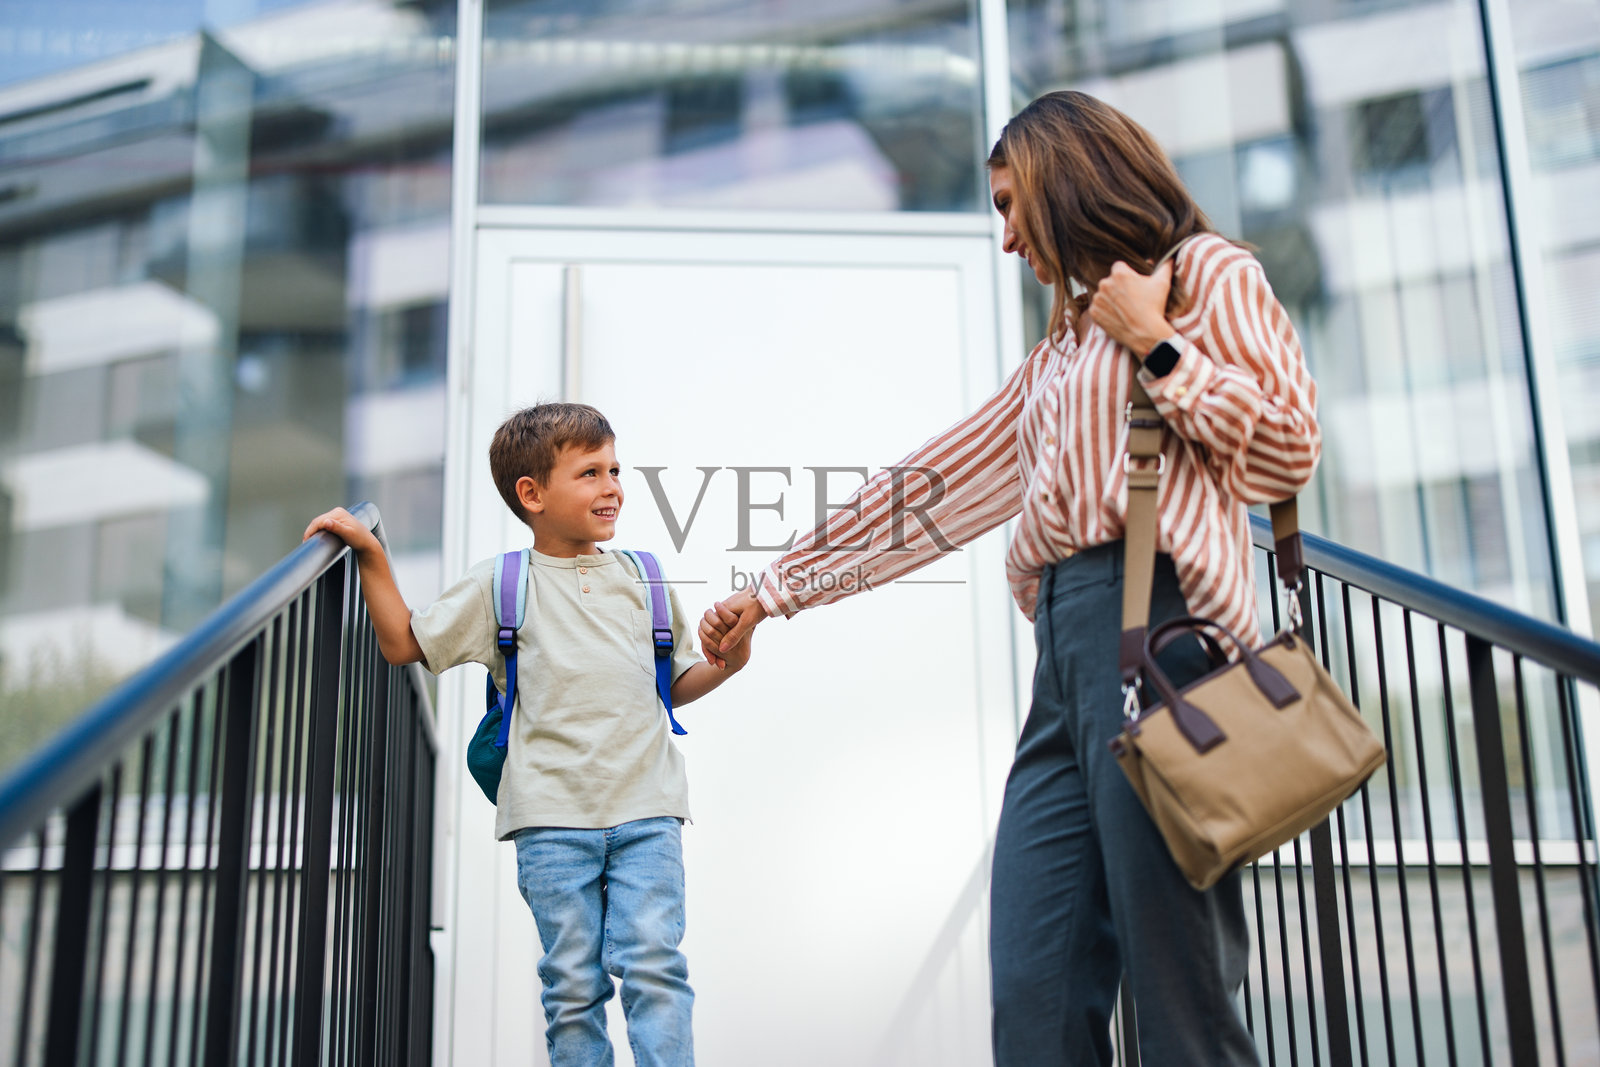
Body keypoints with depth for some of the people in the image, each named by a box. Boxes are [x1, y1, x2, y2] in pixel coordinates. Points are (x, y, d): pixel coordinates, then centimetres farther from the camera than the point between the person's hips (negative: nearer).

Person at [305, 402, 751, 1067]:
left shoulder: (644, 579, 12)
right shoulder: (500, 586, 7)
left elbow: (674, 685, 19)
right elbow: (403, 644, 11)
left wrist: (724, 664, 0)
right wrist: (371, 556, 5)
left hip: (645, 810, 1)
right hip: (552, 817, -1)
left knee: (652, 964, -9)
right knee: (572, 983, 1)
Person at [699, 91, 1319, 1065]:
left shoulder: (1208, 273, 12)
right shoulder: (1063, 350, 31)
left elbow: (1287, 449, -1)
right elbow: (932, 488, 31)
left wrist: (1156, 344, 0)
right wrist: (773, 590, 31)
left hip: (1158, 619, -7)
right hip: (1067, 650, 7)